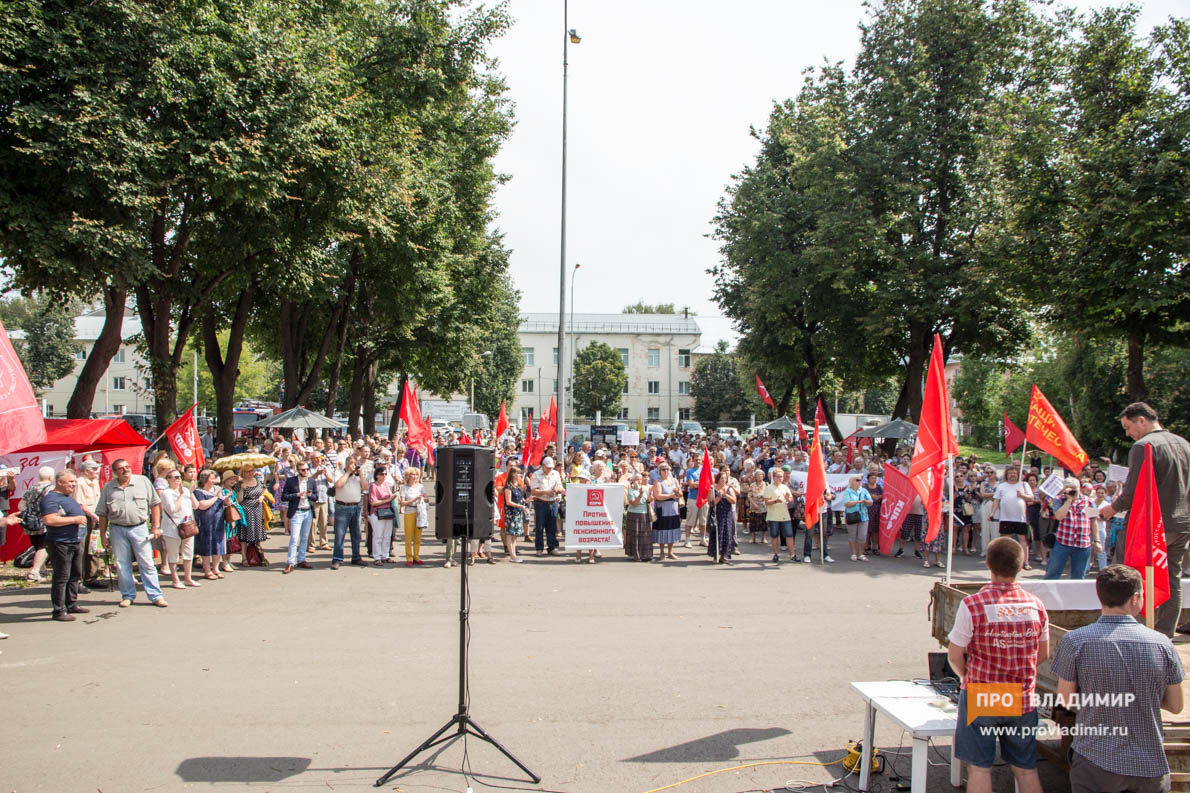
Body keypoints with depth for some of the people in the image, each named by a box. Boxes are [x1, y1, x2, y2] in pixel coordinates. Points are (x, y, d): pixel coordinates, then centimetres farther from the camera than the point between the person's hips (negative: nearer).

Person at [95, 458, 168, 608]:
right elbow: (102, 514, 10)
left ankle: (156, 596, 2)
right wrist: (103, 534, 5)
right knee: (122, 565, 7)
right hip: (117, 529, 2)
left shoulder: (143, 481, 1)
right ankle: (128, 596, 19)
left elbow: (155, 504, 4)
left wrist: (156, 527, -1)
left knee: (146, 563, -1)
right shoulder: (108, 488, 6)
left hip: (139, 527, -2)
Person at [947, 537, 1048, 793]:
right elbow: (1043, 655, 9)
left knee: (979, 768, 6)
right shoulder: (1036, 605, -4)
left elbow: (955, 656, -11)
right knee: (1026, 769, 15)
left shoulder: (972, 605, -16)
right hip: (1023, 698, 4)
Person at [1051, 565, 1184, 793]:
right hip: (1151, 765, 2)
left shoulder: (1075, 641, -12)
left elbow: (1065, 698, -4)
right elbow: (1175, 706, 4)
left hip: (1096, 763, -2)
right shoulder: (1162, 643, -6)